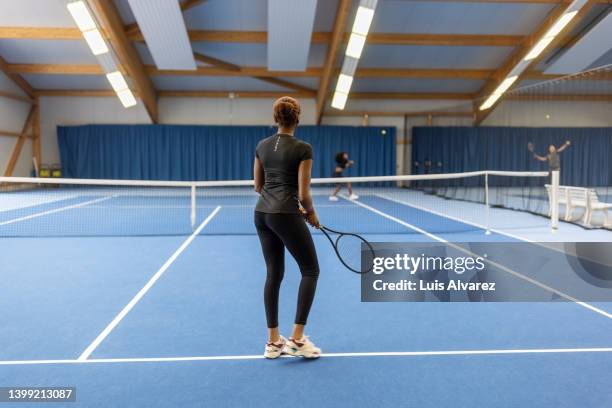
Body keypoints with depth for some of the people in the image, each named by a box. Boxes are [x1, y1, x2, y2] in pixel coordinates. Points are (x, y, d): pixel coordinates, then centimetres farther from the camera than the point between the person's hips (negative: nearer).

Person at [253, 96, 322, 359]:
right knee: (310, 271, 7)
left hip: (261, 213, 7)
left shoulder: (262, 146, 8)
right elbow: (303, 193, -12)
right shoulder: (303, 148, -10)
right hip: (285, 215, -7)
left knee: (274, 274, 13)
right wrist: (311, 213, 7)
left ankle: (273, 342, 17)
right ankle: (297, 339, 4)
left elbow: (258, 186, 14)